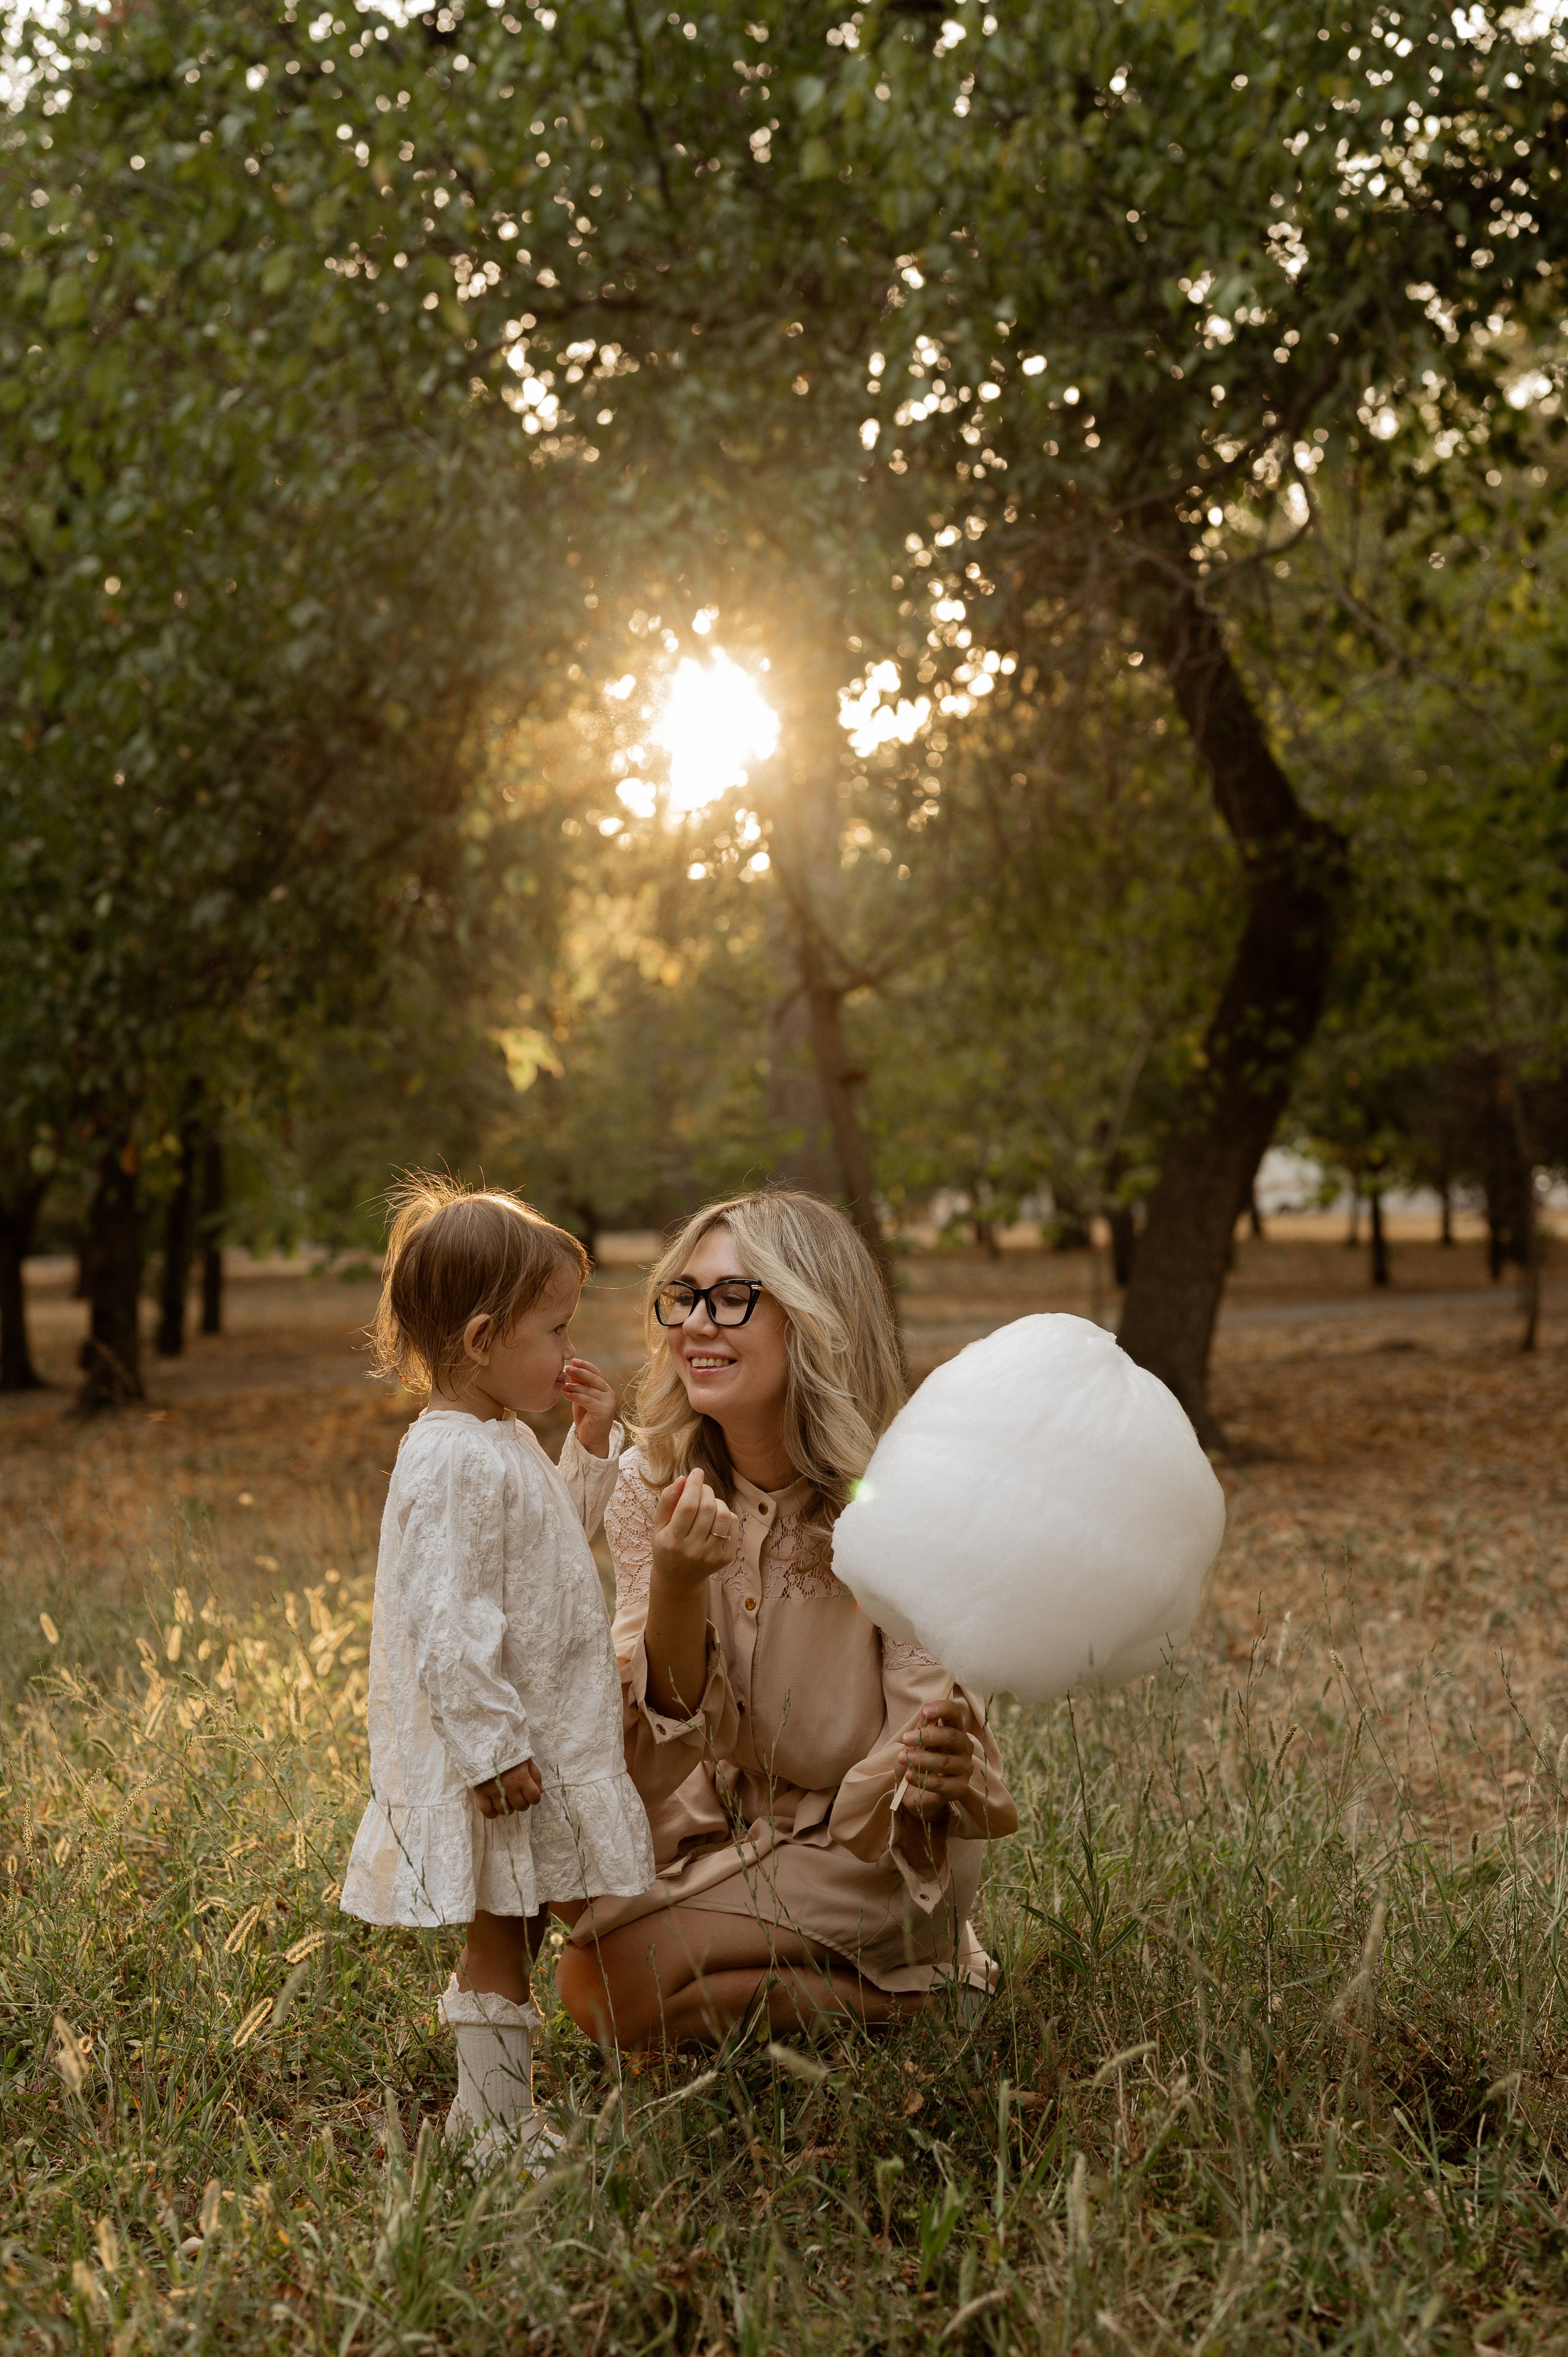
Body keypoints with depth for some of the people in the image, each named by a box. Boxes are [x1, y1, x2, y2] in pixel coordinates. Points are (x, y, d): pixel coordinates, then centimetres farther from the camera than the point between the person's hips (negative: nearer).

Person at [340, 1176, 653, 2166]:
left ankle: (487, 2110, 25)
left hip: (549, 1742, 10)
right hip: (493, 1756, -10)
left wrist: (594, 1446, 13)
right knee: (499, 1940, 0)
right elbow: (444, 1621, -25)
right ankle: (500, 2128, 10)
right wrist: (492, 1746, -25)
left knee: (512, 1932, 15)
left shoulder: (509, 1444, 11)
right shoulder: (453, 1464, -22)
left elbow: (563, 1530, 27)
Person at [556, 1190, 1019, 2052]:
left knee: (609, 1983, -20)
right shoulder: (653, 1487, -8)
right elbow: (667, 1719, -12)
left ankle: (895, 1993, 0)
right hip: (725, 1832, 6)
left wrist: (935, 1765, -44)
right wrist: (677, 1585, -32)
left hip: (873, 1851, -6)